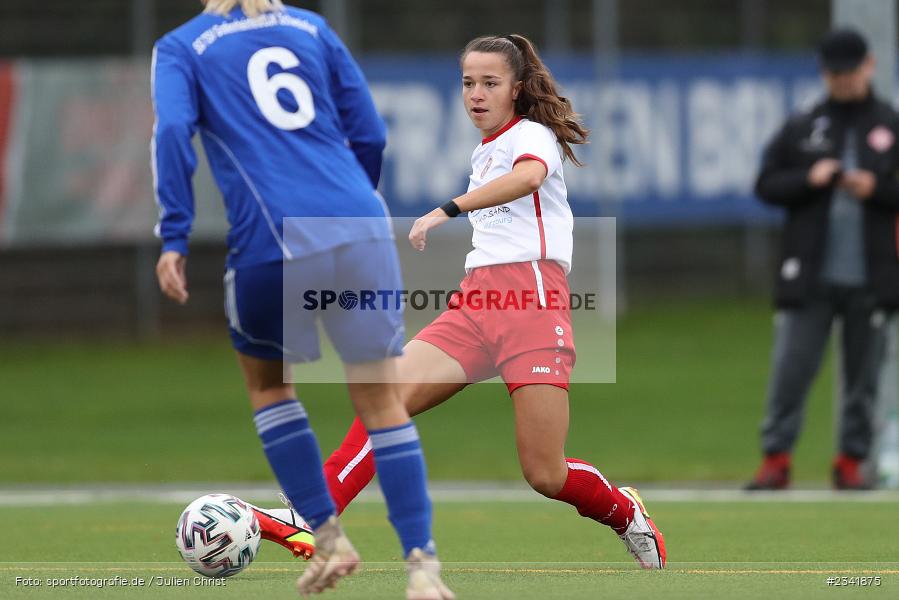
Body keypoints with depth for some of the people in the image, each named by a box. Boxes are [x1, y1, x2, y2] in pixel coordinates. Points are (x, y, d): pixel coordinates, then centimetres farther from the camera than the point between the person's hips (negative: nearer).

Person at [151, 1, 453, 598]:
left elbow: (173, 130, -7)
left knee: (266, 379, 23)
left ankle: (328, 534, 15)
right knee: (380, 397, 7)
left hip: (274, 240, -2)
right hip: (362, 225, 2)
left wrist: (174, 239, -8)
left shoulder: (181, 48, 11)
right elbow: (370, 134, 17)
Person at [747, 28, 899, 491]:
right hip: (809, 277, 0)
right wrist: (809, 179, -9)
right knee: (790, 370, -4)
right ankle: (775, 460, 0)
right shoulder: (800, 130, 9)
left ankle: (852, 461, 13)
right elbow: (766, 186, 8)